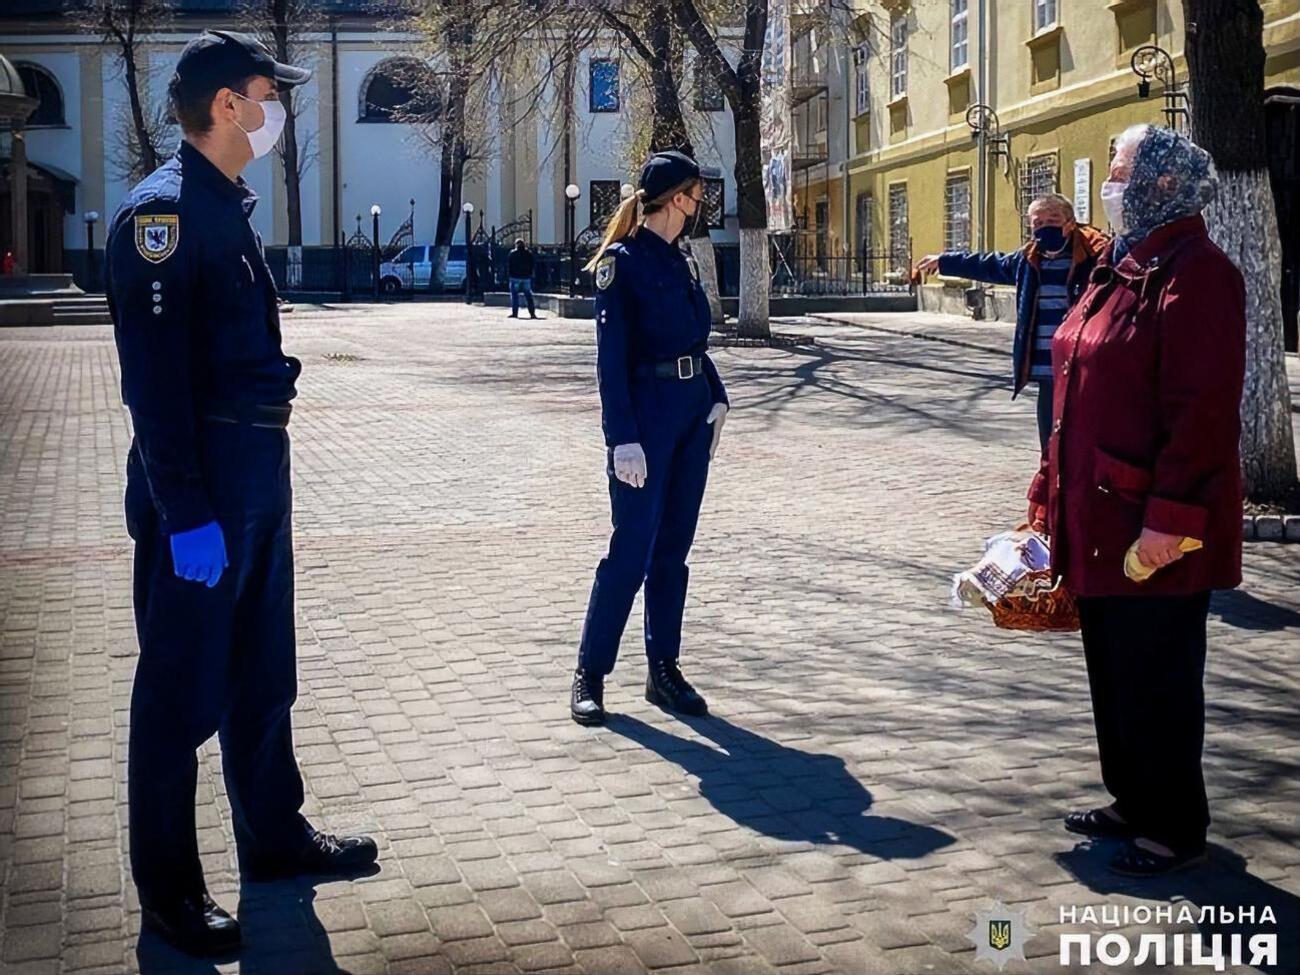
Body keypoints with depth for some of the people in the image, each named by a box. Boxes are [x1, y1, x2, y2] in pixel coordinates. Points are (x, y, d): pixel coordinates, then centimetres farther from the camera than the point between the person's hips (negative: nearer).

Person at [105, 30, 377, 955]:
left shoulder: (232, 206, 15)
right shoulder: (163, 211, -15)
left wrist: (266, 466, 17)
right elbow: (154, 376, -20)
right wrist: (186, 513, -23)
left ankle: (275, 835, 34)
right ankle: (168, 886, 13)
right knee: (181, 688, 1)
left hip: (259, 471, 10)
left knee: (263, 673, 19)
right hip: (200, 483, -10)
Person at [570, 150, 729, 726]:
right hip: (647, 410, -8)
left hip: (692, 409, 8)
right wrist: (622, 437, -19)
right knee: (632, 549, -5)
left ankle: (664, 670, 19)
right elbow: (611, 356, -14)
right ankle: (589, 674, 6)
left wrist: (716, 398, 5)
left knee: (674, 548, 11)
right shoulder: (623, 261, -10)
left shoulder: (682, 261, 14)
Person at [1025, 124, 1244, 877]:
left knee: (1156, 676, 2)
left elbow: (1203, 412, -22)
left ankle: (1175, 829, 16)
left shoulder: (1197, 276, -16)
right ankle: (1133, 803, 33)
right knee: (1113, 669, 18)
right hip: (1101, 519, 9)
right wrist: (1052, 497, 18)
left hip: (1154, 528, -9)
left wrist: (1169, 518, -24)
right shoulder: (1120, 271, 14)